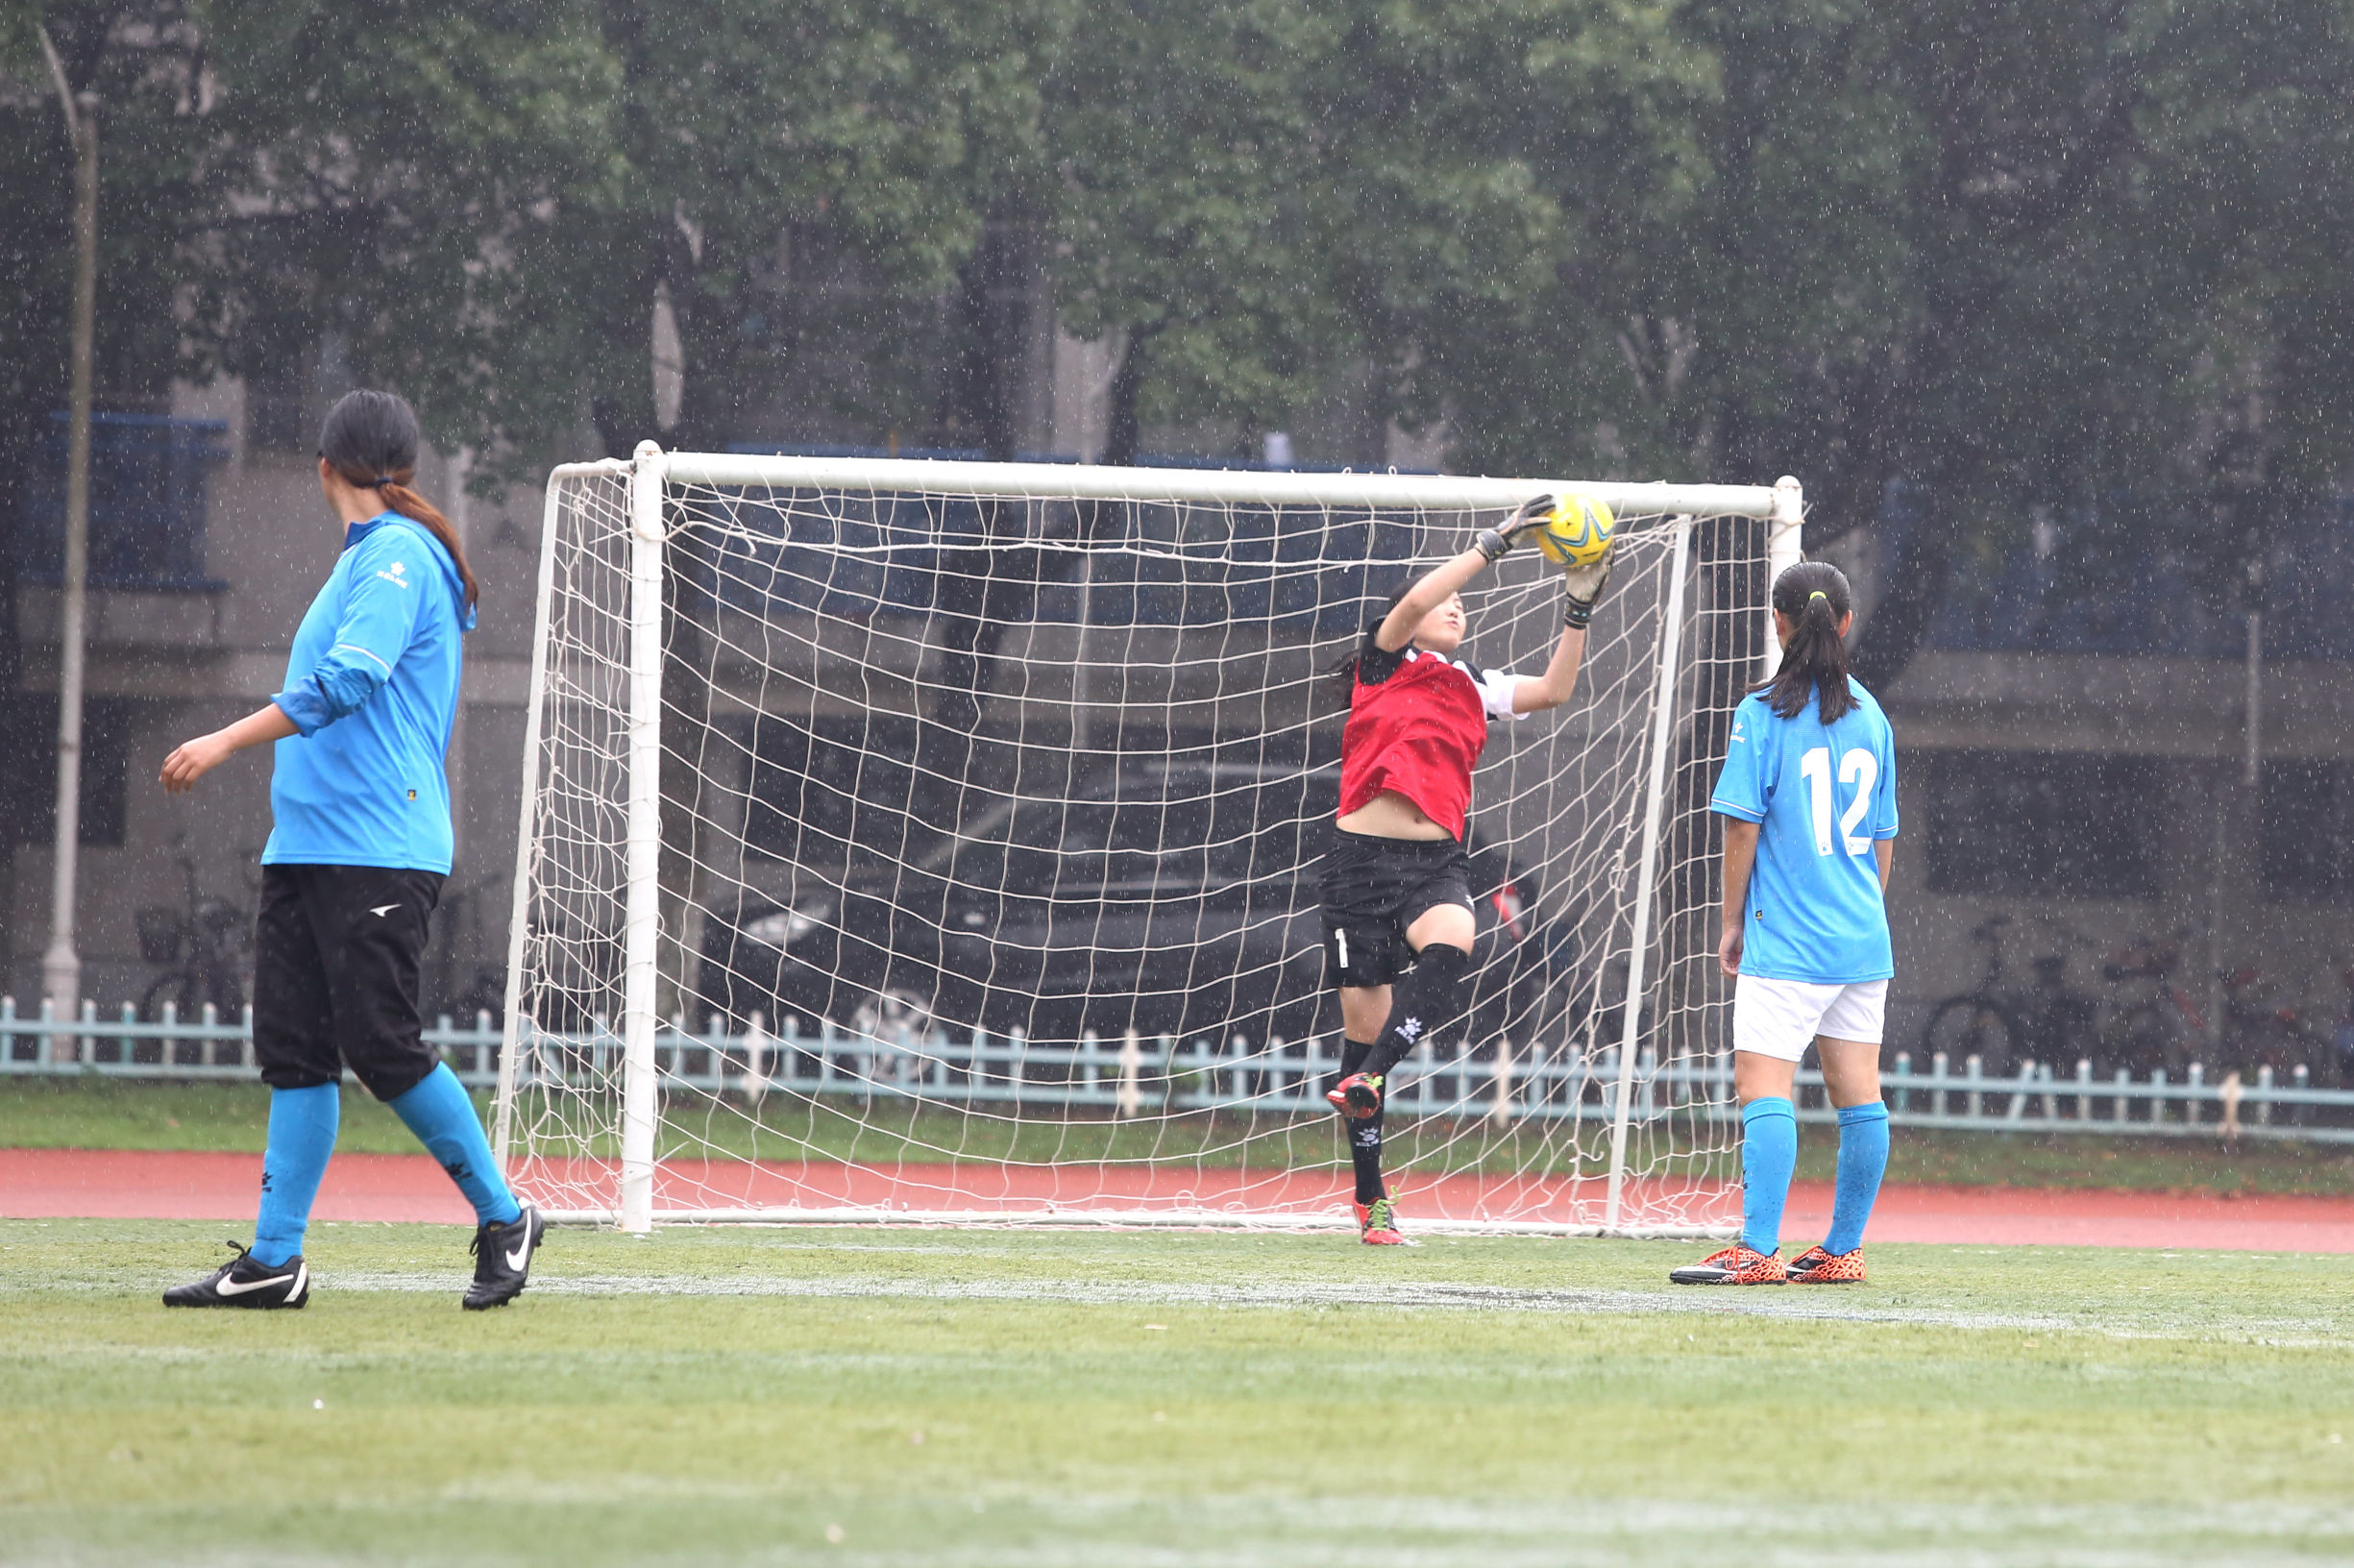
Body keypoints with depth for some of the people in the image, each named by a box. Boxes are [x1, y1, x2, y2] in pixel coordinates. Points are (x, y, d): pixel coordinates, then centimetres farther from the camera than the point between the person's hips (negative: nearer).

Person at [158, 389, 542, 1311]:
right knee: (295, 1049, 3)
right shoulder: (367, 558, 19)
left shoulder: (397, 556, -10)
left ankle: (502, 1217, 2)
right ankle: (274, 1260, 1)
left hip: (379, 849, -9)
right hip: (307, 846, 9)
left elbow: (347, 681, -22)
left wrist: (228, 742, -23)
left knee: (381, 1045, -10)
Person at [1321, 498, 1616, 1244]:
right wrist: (1495, 543, -13)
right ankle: (1371, 1198, 11)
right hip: (1364, 855, -3)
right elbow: (1416, 601, -13)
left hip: (1437, 862, 3)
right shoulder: (1385, 664, 5)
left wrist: (1580, 606, 1)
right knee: (1364, 1021, 0)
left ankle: (1366, 1080, -38)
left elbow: (1554, 689, 8)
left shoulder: (1473, 687, 17)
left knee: (1449, 949, -34)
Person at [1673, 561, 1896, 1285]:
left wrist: (1733, 922, 1)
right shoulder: (1870, 716, 9)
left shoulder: (1763, 714, -8)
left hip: (1787, 937, -6)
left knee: (1762, 1086, -9)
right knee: (1858, 1092, 8)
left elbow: (1743, 829, -8)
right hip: (1862, 936, 6)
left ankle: (1758, 1248, -18)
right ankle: (1843, 1248, 14)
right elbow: (1883, 837, 15)